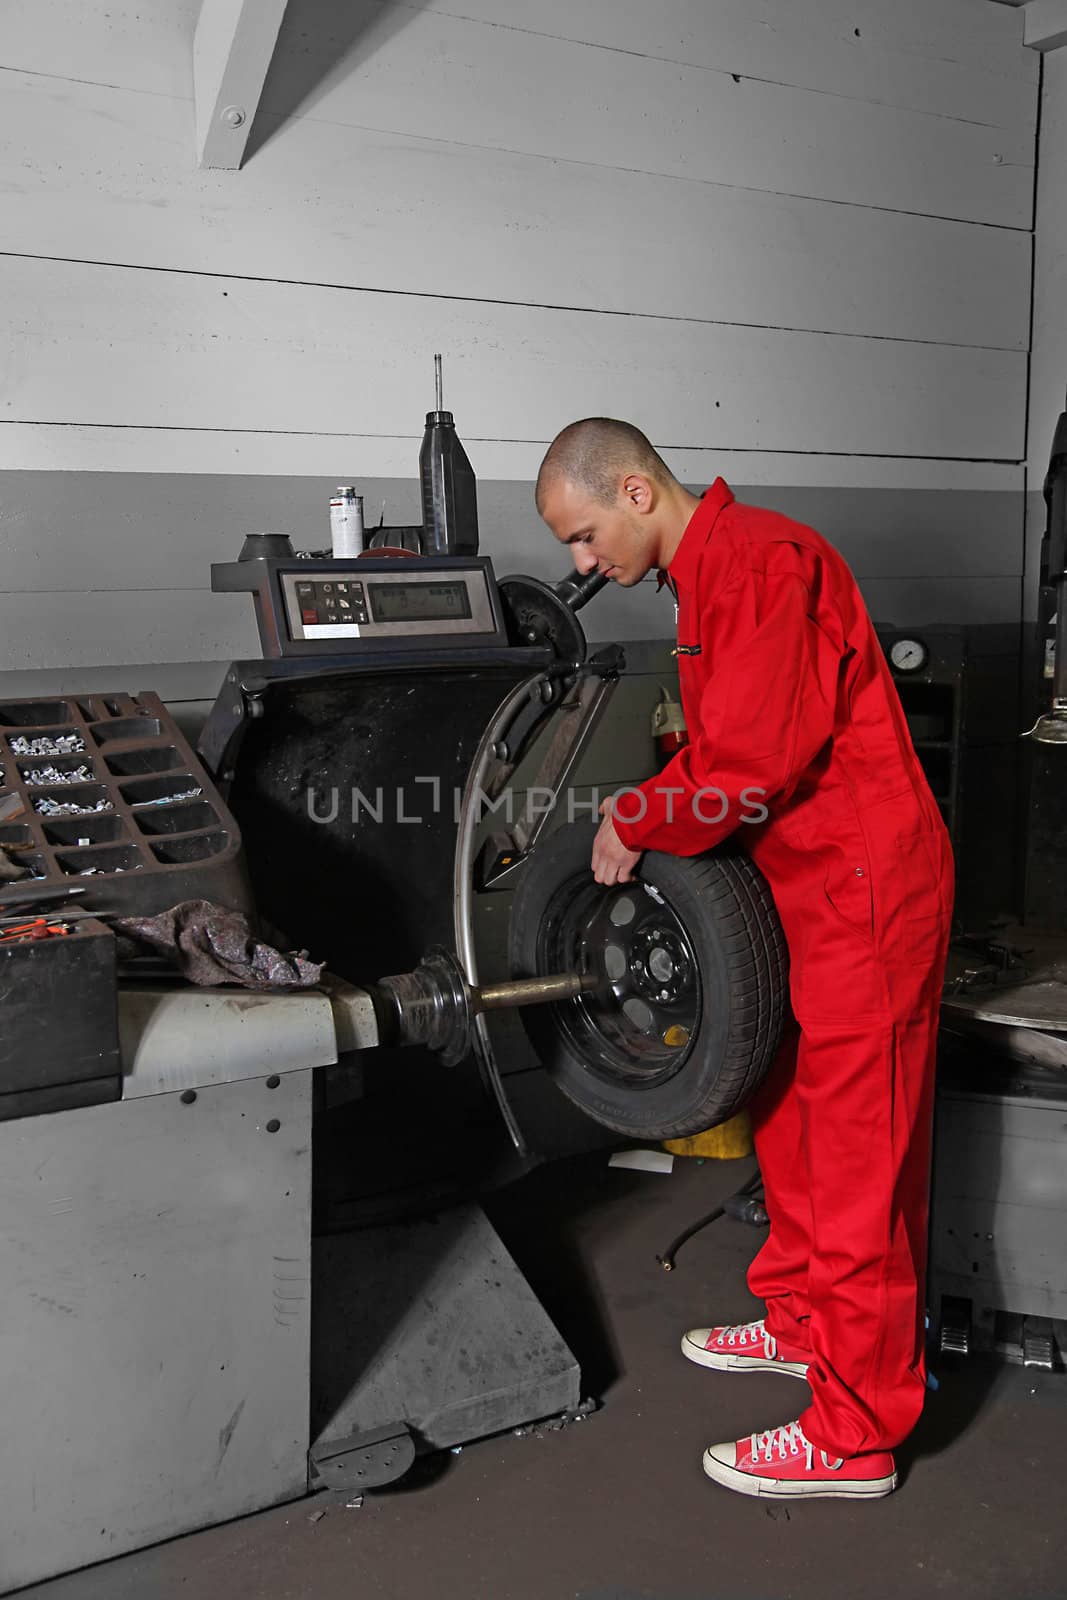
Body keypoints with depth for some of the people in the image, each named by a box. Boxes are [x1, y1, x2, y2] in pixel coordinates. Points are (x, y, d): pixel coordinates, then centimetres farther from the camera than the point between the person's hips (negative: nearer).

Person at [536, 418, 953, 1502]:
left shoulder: (759, 561, -18)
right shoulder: (713, 569, 15)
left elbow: (751, 754, -25)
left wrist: (636, 824, -12)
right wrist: (644, 813, 4)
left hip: (864, 888, -10)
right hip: (808, 881, 10)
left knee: (857, 1153, -3)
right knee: (789, 1111, 20)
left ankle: (855, 1438, 8)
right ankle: (804, 1322, 39)